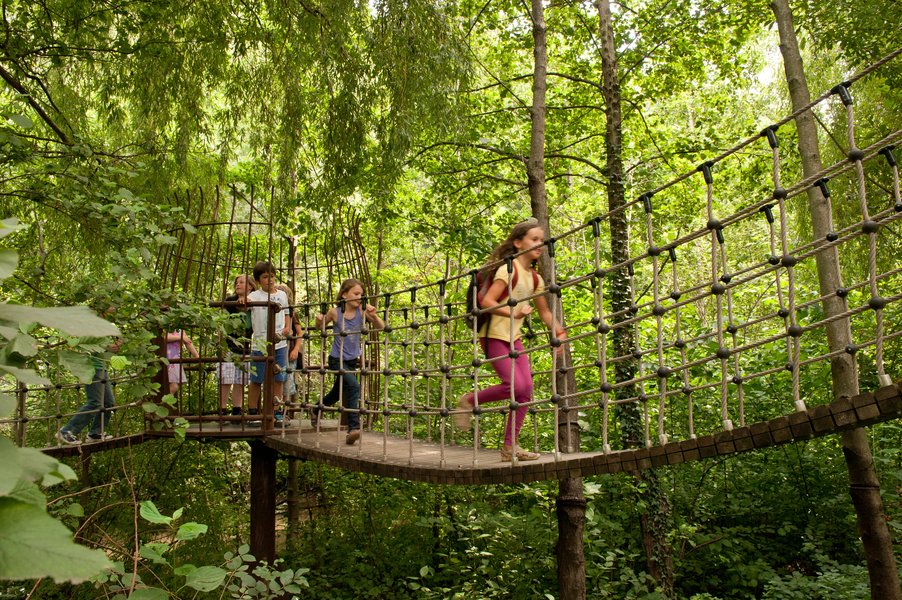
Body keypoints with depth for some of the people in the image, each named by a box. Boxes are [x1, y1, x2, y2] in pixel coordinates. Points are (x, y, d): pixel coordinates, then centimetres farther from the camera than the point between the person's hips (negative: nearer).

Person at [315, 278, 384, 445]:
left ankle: (316, 412, 51)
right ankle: (353, 428, -27)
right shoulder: (335, 312, -12)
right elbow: (320, 328, 5)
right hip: (337, 359, -5)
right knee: (353, 386, -27)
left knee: (338, 391, 23)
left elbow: (381, 327, -9)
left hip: (352, 360, 5)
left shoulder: (362, 311, -7)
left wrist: (373, 315, -27)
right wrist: (319, 320, -17)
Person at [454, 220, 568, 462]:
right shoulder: (508, 270, -13)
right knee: (515, 385, -19)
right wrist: (514, 313, -34)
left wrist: (559, 332, 8)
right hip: (494, 335, -8)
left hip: (514, 338, 8)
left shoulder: (535, 278, 11)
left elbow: (544, 311, 21)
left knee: (526, 388, -3)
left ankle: (510, 446, 6)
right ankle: (468, 401, 5)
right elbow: (487, 301, -22)